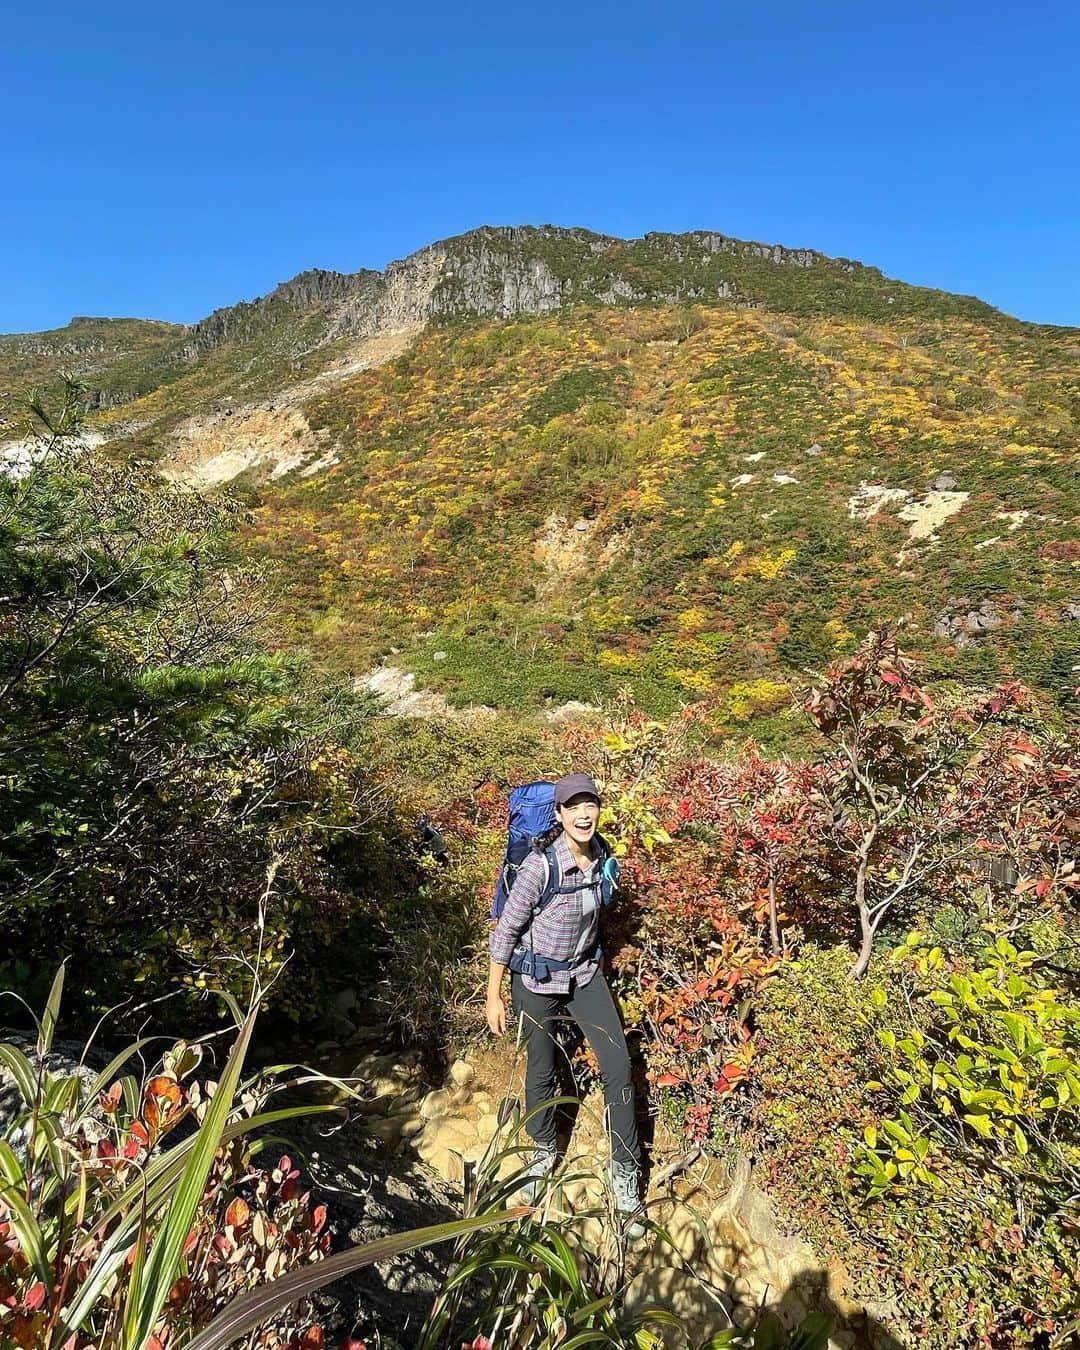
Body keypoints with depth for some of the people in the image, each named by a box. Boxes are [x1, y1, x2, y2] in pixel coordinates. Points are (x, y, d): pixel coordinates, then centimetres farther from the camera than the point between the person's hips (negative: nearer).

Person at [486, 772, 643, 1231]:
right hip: (537, 980, -4)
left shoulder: (602, 857, -9)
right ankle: (542, 1152, 41)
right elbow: (506, 930, -17)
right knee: (541, 1072, 13)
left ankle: (625, 1175, 18)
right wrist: (494, 995, -11)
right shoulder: (541, 865, -27)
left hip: (585, 974, 4)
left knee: (618, 1067, 0)